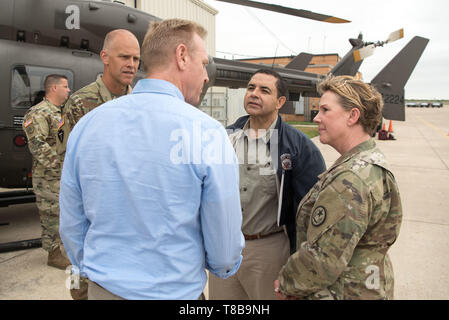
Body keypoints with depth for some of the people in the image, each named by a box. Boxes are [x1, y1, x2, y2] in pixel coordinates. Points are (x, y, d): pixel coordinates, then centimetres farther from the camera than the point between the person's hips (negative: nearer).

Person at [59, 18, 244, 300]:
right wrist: (226, 267, 9)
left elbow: (71, 226, 3)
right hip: (175, 292, -3)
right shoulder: (208, 133, -19)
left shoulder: (85, 125, -6)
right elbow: (224, 243, -14)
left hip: (103, 289, 4)